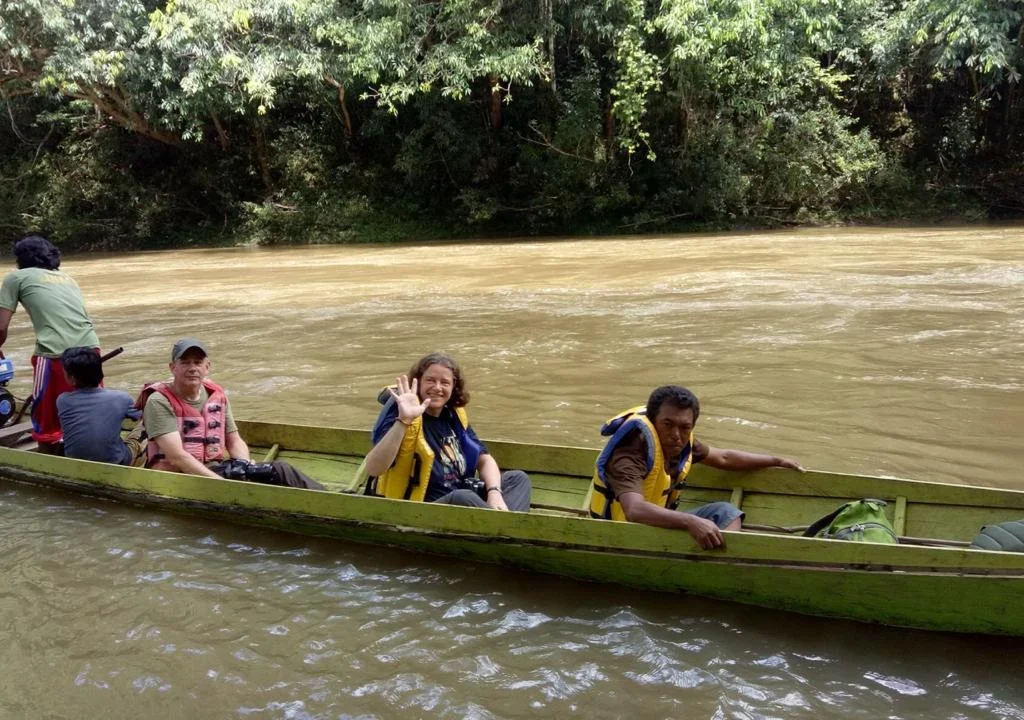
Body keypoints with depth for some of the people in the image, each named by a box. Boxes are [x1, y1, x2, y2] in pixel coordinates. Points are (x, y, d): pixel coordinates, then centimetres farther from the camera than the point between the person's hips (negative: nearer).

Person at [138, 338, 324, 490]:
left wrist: (245, 466, -8)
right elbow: (176, 456, -20)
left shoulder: (217, 395, 9)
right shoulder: (159, 401, -10)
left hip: (215, 470, 7)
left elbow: (234, 441, 15)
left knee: (279, 470, -15)